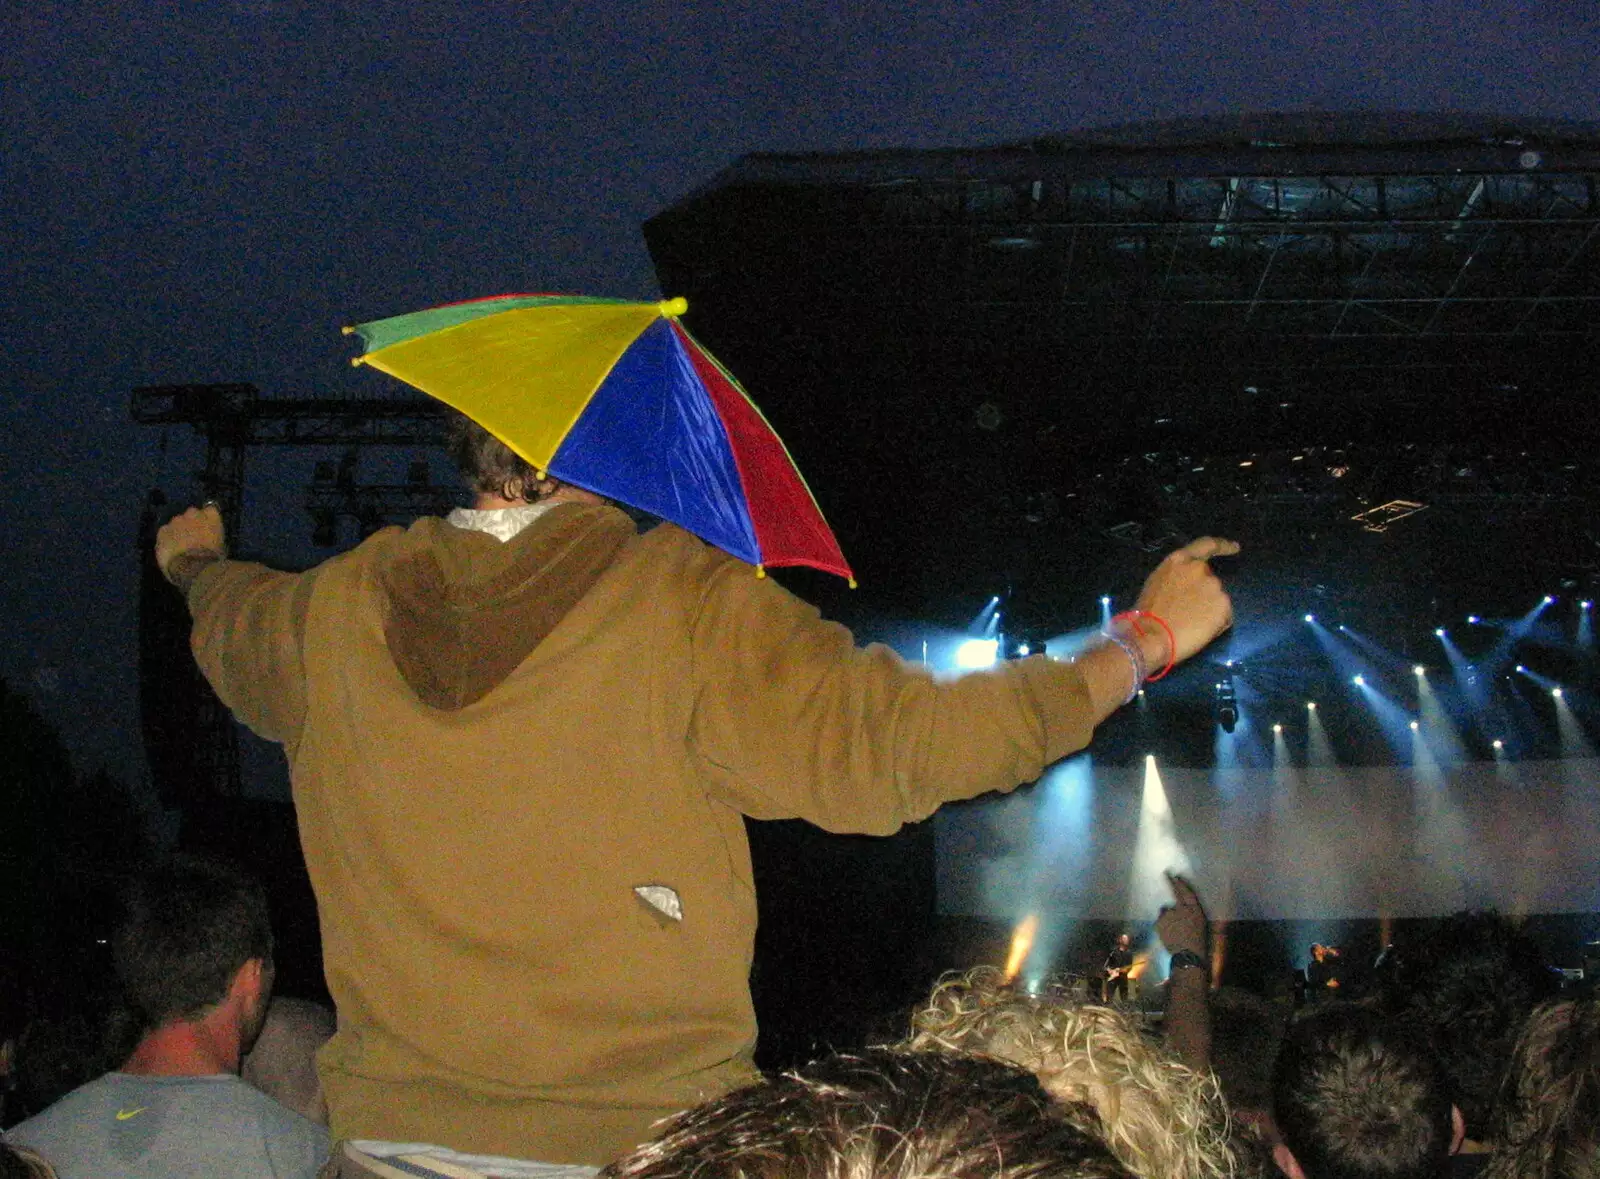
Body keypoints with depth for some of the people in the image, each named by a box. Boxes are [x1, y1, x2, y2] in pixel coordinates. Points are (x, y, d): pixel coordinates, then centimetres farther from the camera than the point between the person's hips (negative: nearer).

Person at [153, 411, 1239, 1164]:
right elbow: (898, 739, -15)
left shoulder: (342, 611, 2)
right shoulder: (683, 602, -14)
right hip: (644, 1134, -4)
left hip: (390, 1125, 4)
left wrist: (195, 559, 52)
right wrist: (1148, 637, -3)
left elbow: (231, 627, 26)